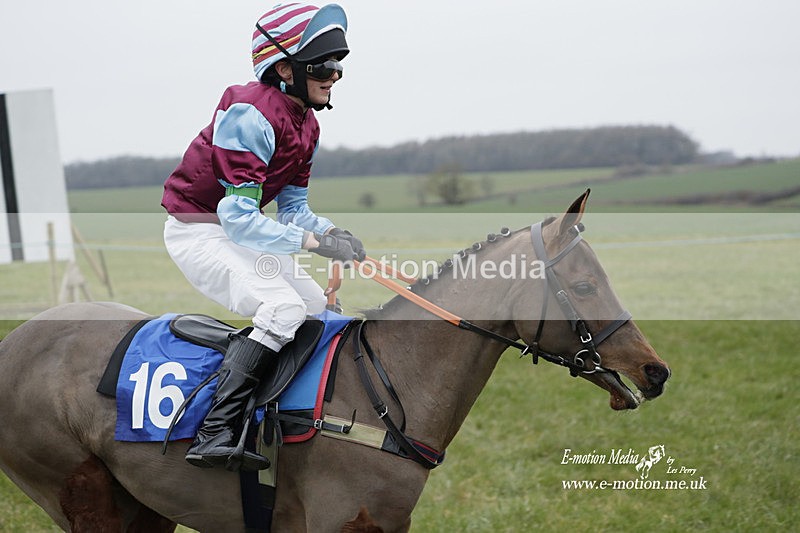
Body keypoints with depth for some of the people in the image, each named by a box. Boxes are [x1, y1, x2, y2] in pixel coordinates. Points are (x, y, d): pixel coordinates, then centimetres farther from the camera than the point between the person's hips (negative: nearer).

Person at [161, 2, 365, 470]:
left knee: (324, 311, 9)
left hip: (239, 231, 10)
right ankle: (216, 432, -30)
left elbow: (294, 207, 8)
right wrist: (314, 241, -30)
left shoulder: (306, 126, 4)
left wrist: (332, 232, -12)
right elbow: (238, 218, -30)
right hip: (198, 232, -10)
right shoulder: (250, 115, -25)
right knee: (284, 307, -27)